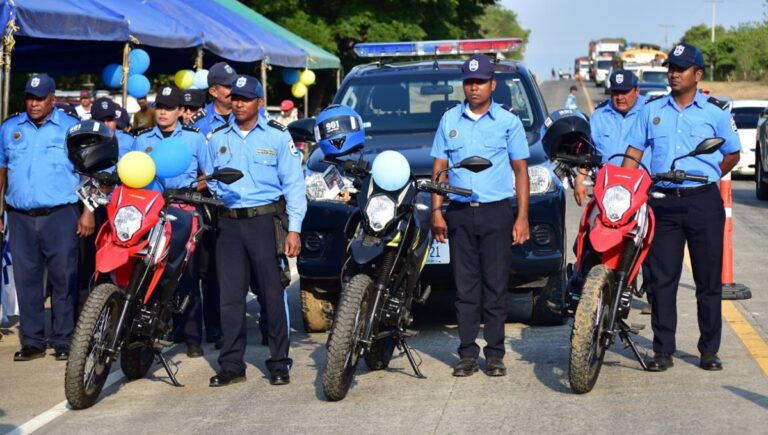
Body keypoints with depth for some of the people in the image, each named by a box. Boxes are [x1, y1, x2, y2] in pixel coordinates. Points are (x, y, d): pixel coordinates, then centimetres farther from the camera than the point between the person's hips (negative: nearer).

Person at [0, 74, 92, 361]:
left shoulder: (71, 128, 2)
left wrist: (88, 212, -7)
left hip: (60, 216, -3)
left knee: (64, 280, -2)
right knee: (26, 280, 4)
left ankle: (64, 341, 5)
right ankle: (32, 341, 11)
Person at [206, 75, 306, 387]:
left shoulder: (278, 136, 3)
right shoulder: (218, 139, 15)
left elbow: (293, 183, 0)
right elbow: (210, 181, 23)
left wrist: (294, 228, -7)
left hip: (266, 220, -3)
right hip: (229, 223, 3)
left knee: (273, 294, -3)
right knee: (230, 296, 2)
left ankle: (279, 363, 4)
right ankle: (231, 364, 8)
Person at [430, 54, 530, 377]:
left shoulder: (508, 122, 5)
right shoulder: (450, 120, 11)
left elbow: (520, 171, 4)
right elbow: (439, 168, 11)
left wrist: (522, 217, -4)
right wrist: (436, 212, 1)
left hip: (496, 212, -2)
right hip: (459, 214, 2)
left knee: (495, 286, 0)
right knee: (465, 287, 3)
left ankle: (495, 353, 5)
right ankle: (467, 353, 7)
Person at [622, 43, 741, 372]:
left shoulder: (715, 112, 4)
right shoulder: (652, 110, 9)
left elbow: (732, 154, 11)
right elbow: (634, 152, 9)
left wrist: (705, 178, 5)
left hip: (704, 202, -1)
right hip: (663, 202, 2)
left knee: (709, 280, 4)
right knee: (662, 279, 2)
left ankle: (709, 351, 12)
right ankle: (663, 351, 8)